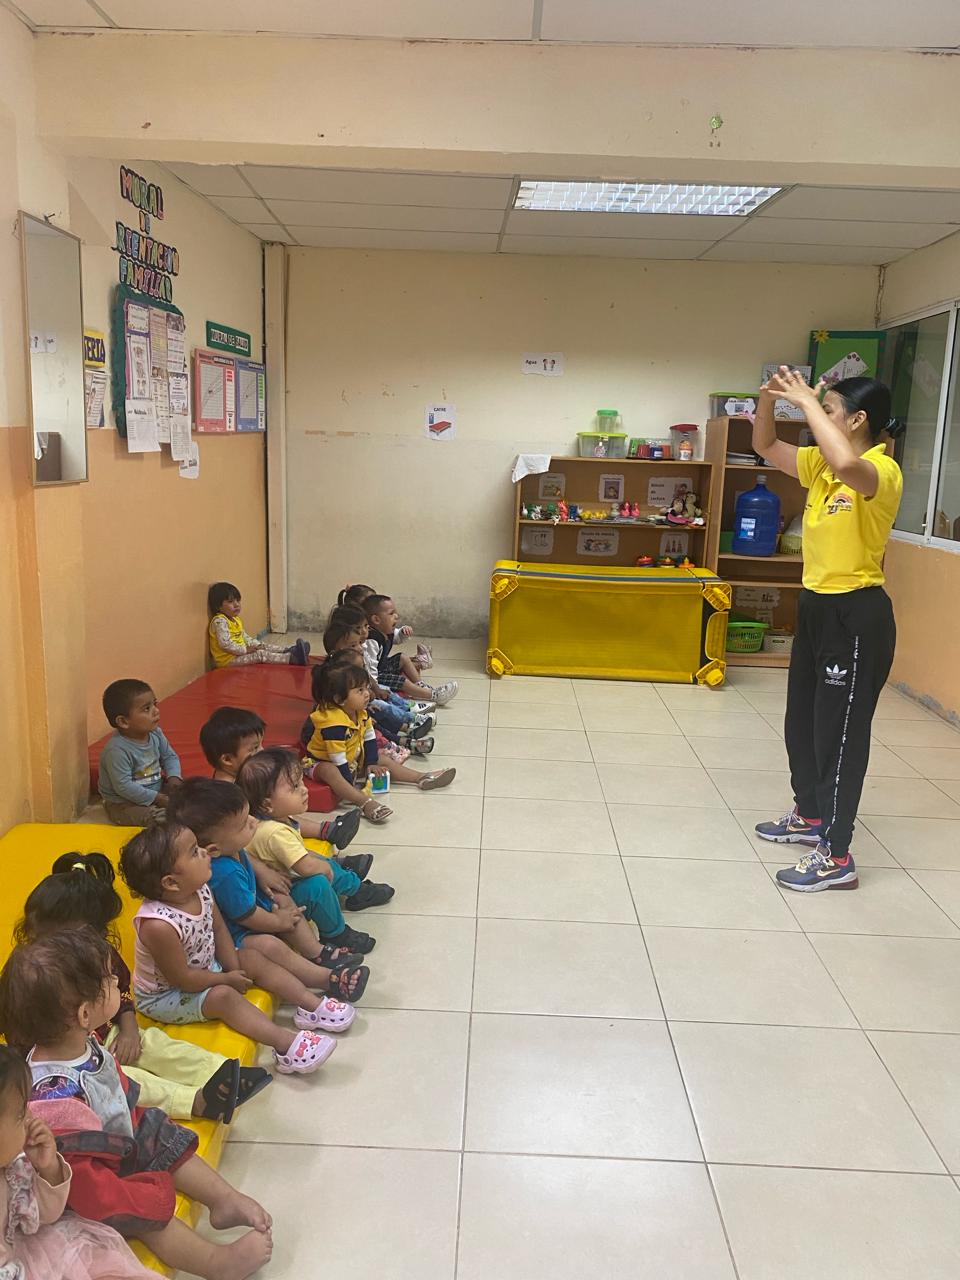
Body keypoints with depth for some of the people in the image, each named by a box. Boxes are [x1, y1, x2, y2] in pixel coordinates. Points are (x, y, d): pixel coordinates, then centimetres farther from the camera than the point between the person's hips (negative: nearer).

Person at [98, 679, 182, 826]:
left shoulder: (155, 733, -5)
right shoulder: (117, 750, -28)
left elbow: (170, 756, 11)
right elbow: (124, 787, -28)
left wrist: (173, 778, -10)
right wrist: (158, 799, -25)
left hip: (157, 789, 8)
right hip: (124, 804, -8)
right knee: (161, 818, -30)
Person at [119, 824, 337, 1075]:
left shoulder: (201, 890, -15)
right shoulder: (158, 924, -37)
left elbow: (219, 929, 1)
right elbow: (182, 979, -28)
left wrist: (236, 970, -7)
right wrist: (228, 978, -16)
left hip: (206, 965, 8)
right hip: (163, 996, -8)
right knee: (223, 995, -26)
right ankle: (284, 1042, -27)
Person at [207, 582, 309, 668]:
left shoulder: (236, 619, 17)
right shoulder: (219, 621, -18)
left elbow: (244, 637, 22)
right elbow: (225, 644, -27)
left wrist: (258, 644, 6)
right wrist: (245, 650, -21)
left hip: (241, 653, 10)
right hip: (228, 660, -10)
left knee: (263, 647, 0)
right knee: (260, 654, -20)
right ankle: (292, 659, -31)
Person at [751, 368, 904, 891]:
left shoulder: (882, 470, -19)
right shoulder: (821, 465, 6)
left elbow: (847, 466, -43)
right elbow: (765, 447, 15)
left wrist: (807, 401, -31)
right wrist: (769, 400, -4)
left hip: (856, 616, -9)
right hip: (816, 606, 9)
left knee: (840, 731, -3)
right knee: (802, 721, 20)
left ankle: (836, 857, 7)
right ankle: (810, 816, 39)